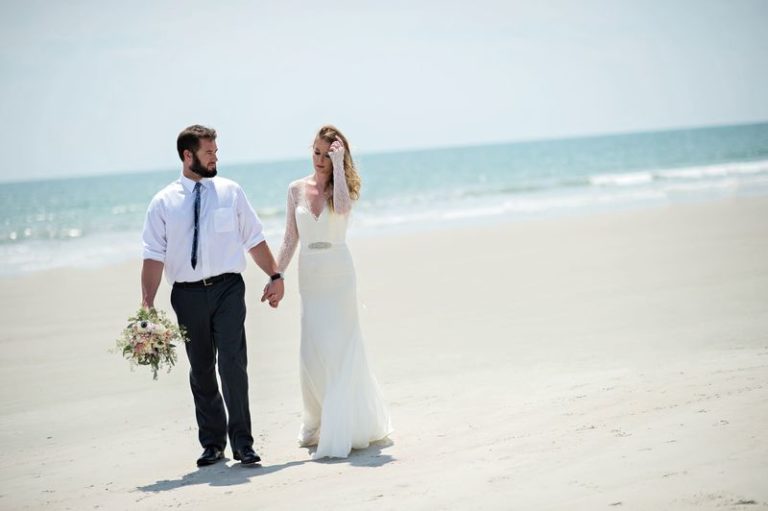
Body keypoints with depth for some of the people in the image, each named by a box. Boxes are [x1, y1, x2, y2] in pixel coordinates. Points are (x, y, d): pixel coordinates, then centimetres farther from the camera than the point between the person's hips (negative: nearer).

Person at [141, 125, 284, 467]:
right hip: (187, 295, 1)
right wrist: (147, 305, -9)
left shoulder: (230, 192, 6)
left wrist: (275, 275, 4)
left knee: (233, 363, -11)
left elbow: (254, 239, 11)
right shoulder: (163, 202, 3)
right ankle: (212, 442, 23)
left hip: (227, 288, -1)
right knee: (201, 371, 10)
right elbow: (154, 256, -1)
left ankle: (241, 442, -5)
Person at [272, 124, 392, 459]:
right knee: (312, 353, 4)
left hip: (338, 272, -3)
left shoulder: (342, 186, -2)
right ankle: (318, 425, 20)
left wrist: (338, 164, -19)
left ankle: (339, 434, -2)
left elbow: (342, 207, -26)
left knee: (339, 349, -6)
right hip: (309, 275, 3)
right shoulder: (297, 189, 7)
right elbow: (291, 239, 10)